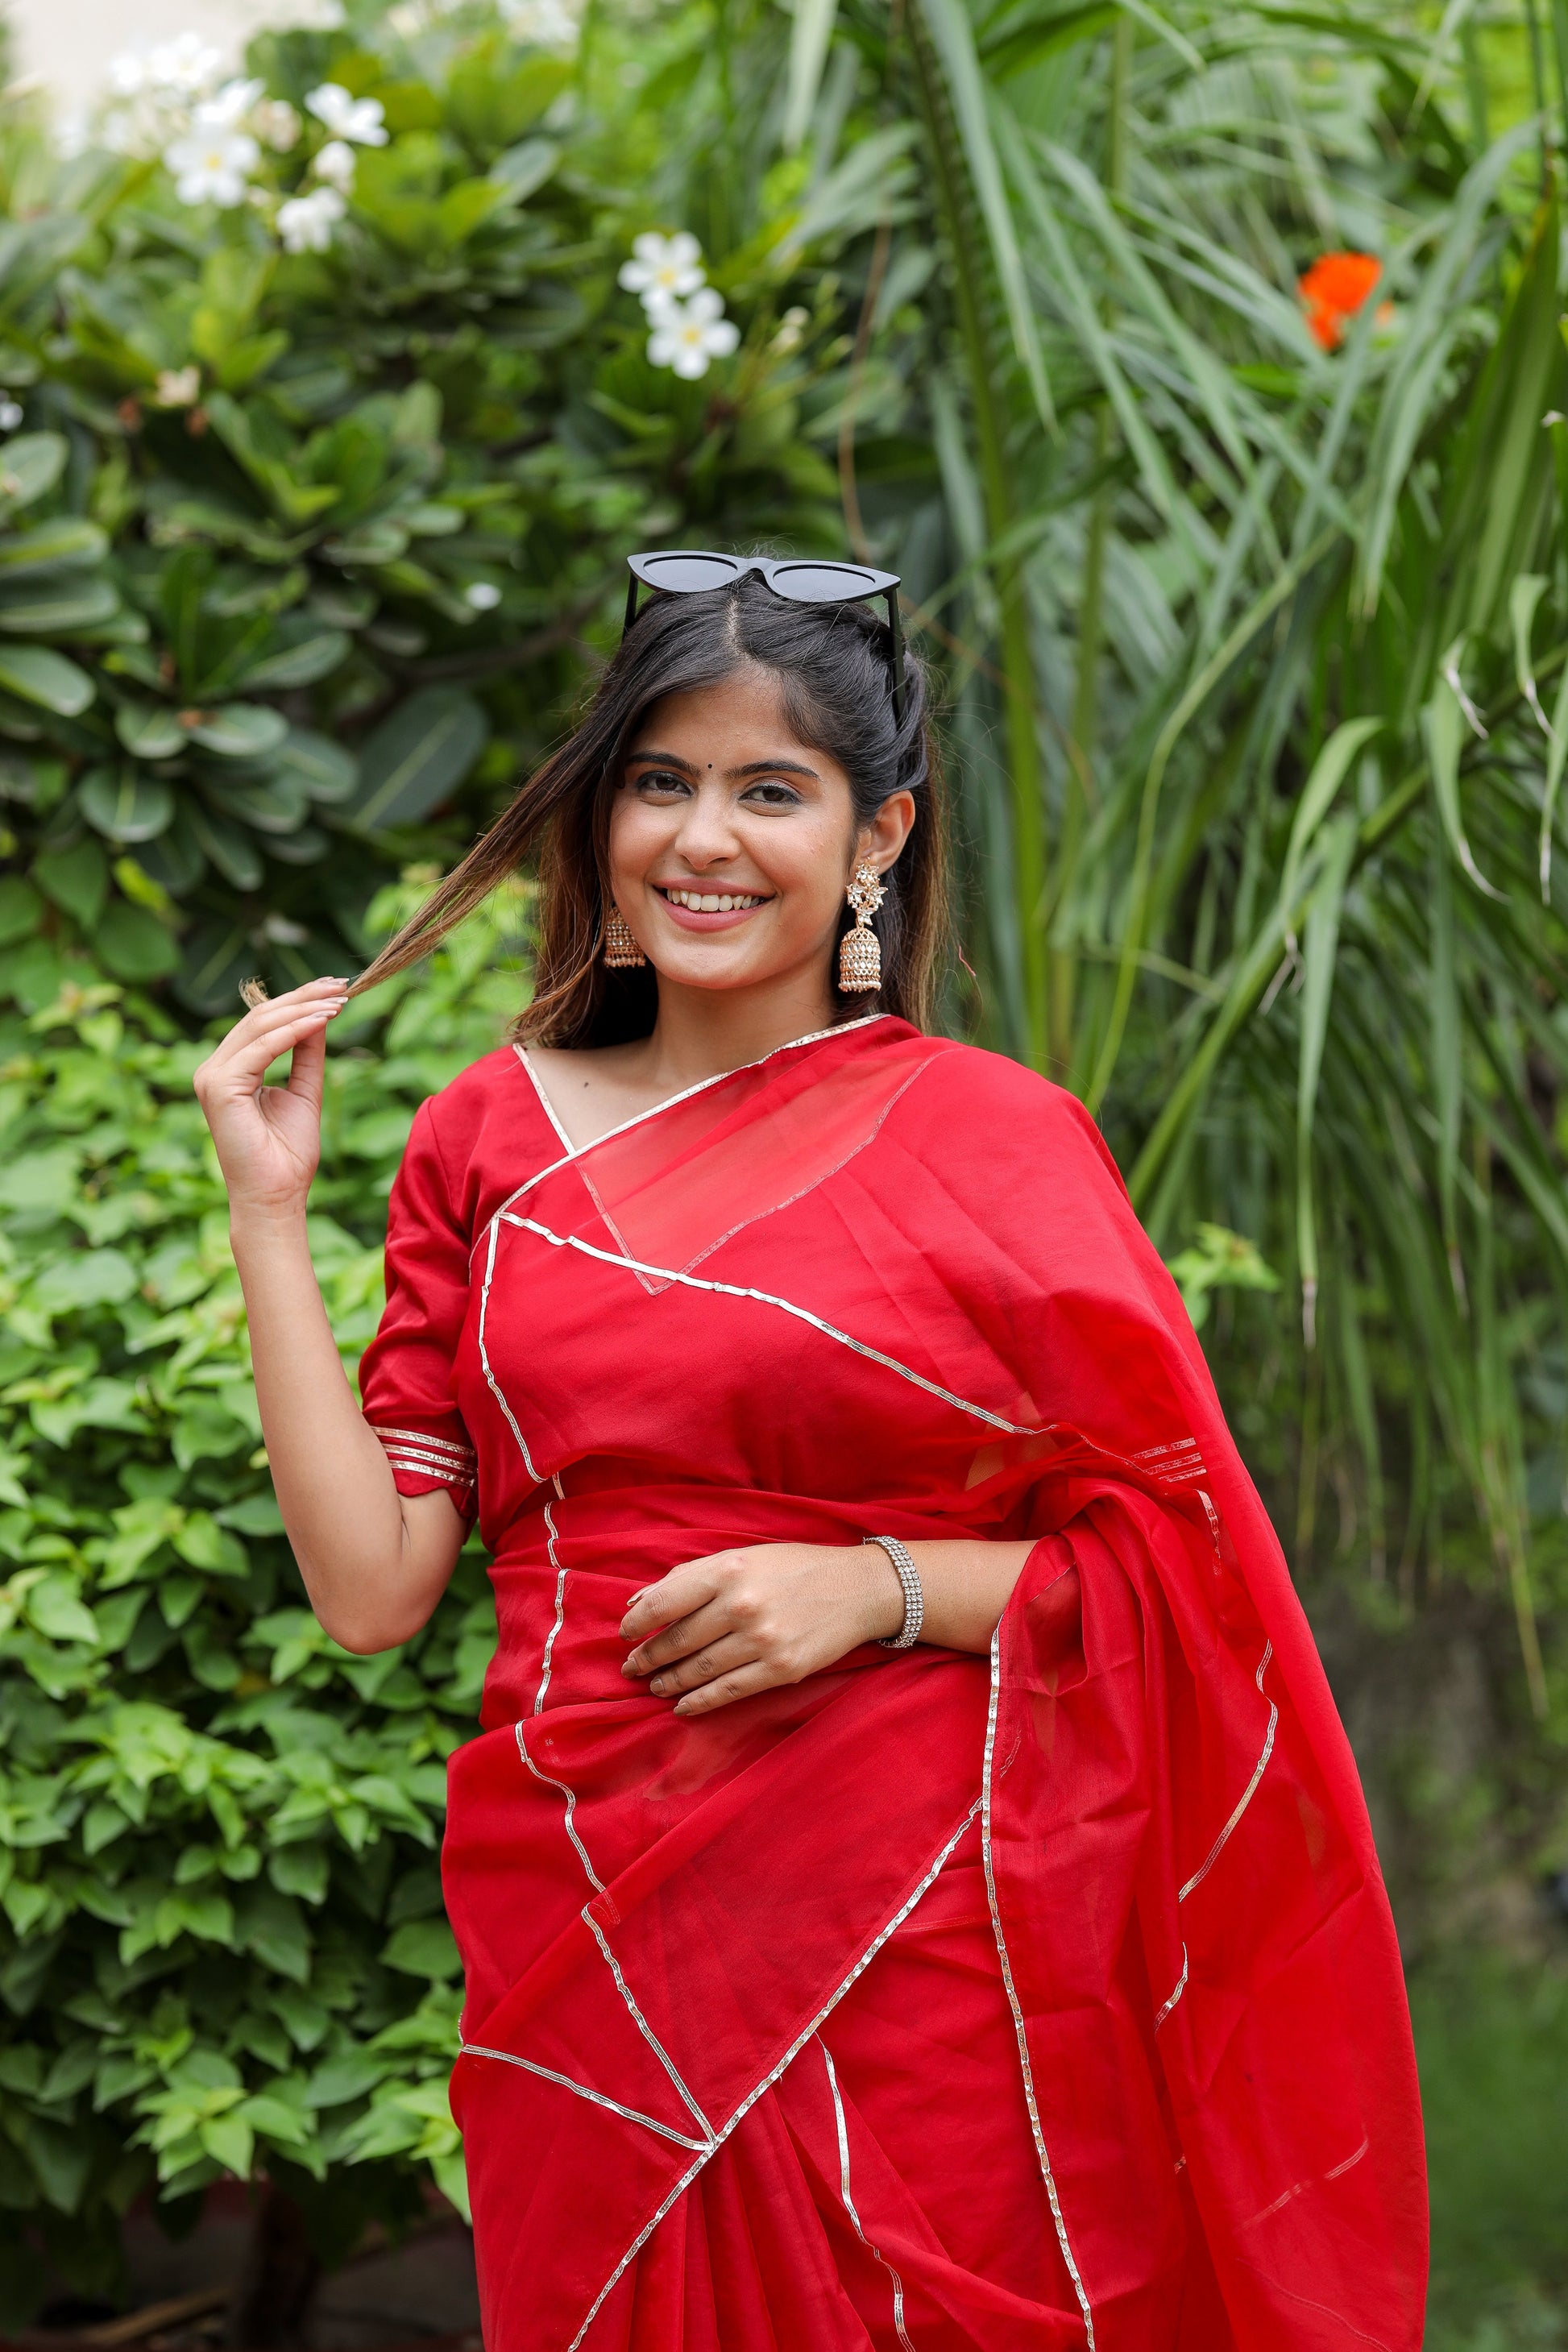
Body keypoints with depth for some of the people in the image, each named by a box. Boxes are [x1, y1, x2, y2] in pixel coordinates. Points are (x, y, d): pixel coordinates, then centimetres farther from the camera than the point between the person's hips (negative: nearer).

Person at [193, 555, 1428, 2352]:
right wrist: (268, 1209, -2)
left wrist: (881, 1589, -15)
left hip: (918, 1959, -3)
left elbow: (1176, 1560, -1)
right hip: (586, 1971, 3)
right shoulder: (491, 1141, 6)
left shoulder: (990, 1142, -3)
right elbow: (371, 1585, -1)